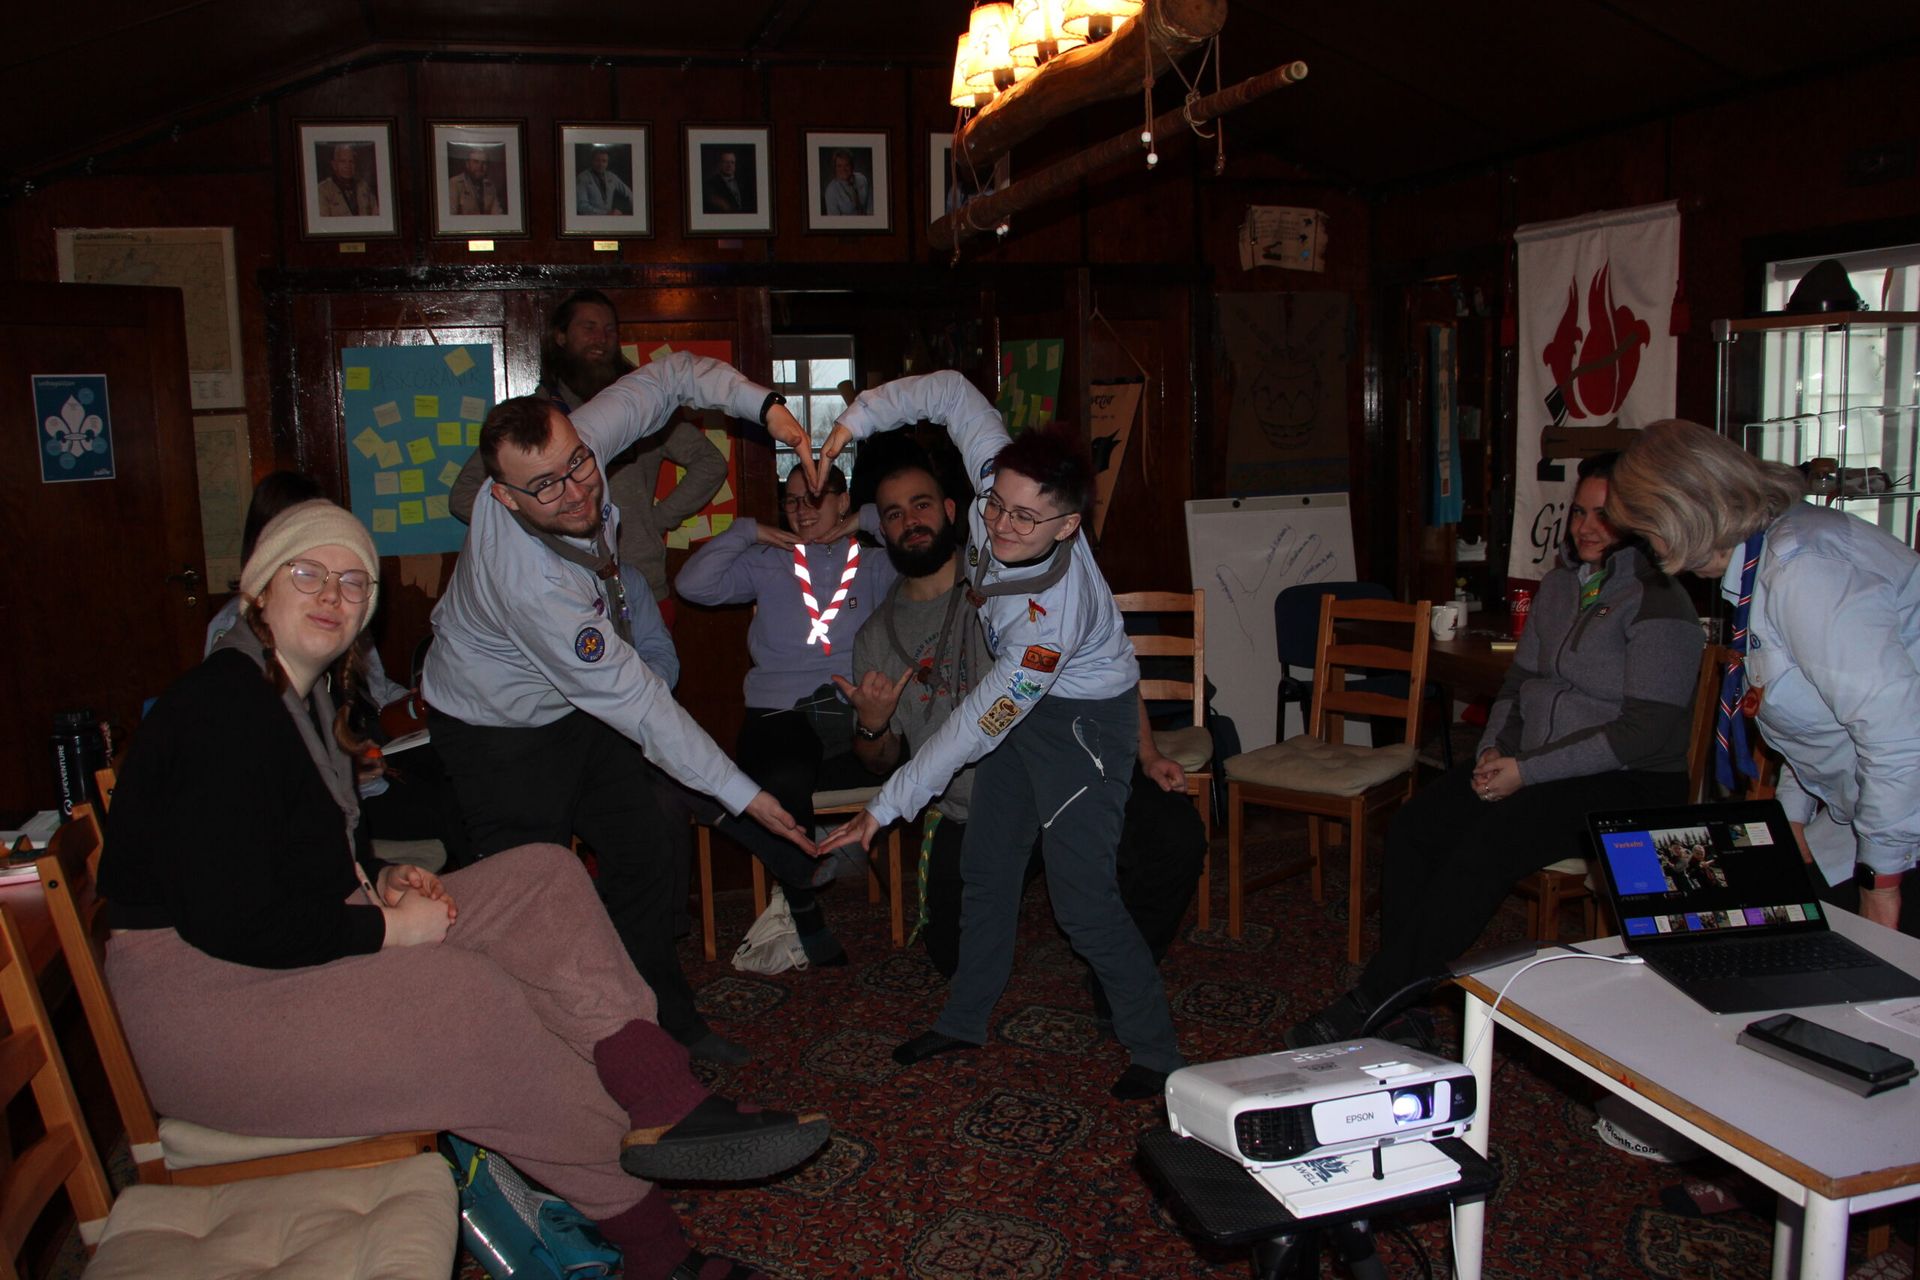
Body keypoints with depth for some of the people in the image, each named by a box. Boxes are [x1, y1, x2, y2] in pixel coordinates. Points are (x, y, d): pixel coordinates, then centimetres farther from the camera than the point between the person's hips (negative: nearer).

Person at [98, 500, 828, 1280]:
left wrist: (380, 881, 2)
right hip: (207, 997, -10)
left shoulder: (306, 692, 11)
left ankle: (665, 1103, -21)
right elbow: (230, 923, -27)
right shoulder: (223, 711, -21)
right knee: (467, 995, -28)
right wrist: (386, 928, -18)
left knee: (545, 878, -4)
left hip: (307, 945, 10)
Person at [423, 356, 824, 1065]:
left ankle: (666, 1016, 26)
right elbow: (635, 702, -35)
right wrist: (742, 793, -30)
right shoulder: (527, 581, -40)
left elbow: (672, 373, -7)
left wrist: (762, 403, -24)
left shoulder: (577, 443, -23)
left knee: (643, 853, 10)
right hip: (499, 731, -7)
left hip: (579, 699, 7)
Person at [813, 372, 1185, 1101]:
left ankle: (1156, 1054, 6)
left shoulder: (1052, 615, -39)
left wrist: (887, 807, -26)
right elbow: (955, 391, -9)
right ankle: (965, 1020, 30)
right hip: (1023, 700, 8)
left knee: (1081, 897, -10)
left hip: (1084, 717, -8)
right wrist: (861, 415, -17)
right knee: (985, 864, 15)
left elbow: (980, 725, -32)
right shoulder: (999, 475, -23)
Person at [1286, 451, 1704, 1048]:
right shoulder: (1559, 584, 13)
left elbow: (1646, 732, -17)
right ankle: (1400, 1008, -17)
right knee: (1413, 825, -17)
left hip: (1626, 783, -7)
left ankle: (1368, 1002, -23)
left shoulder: (1658, 604, -11)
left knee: (1483, 849, -29)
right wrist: (1494, 747, -1)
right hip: (1532, 766, 7)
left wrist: (1526, 773, -19)